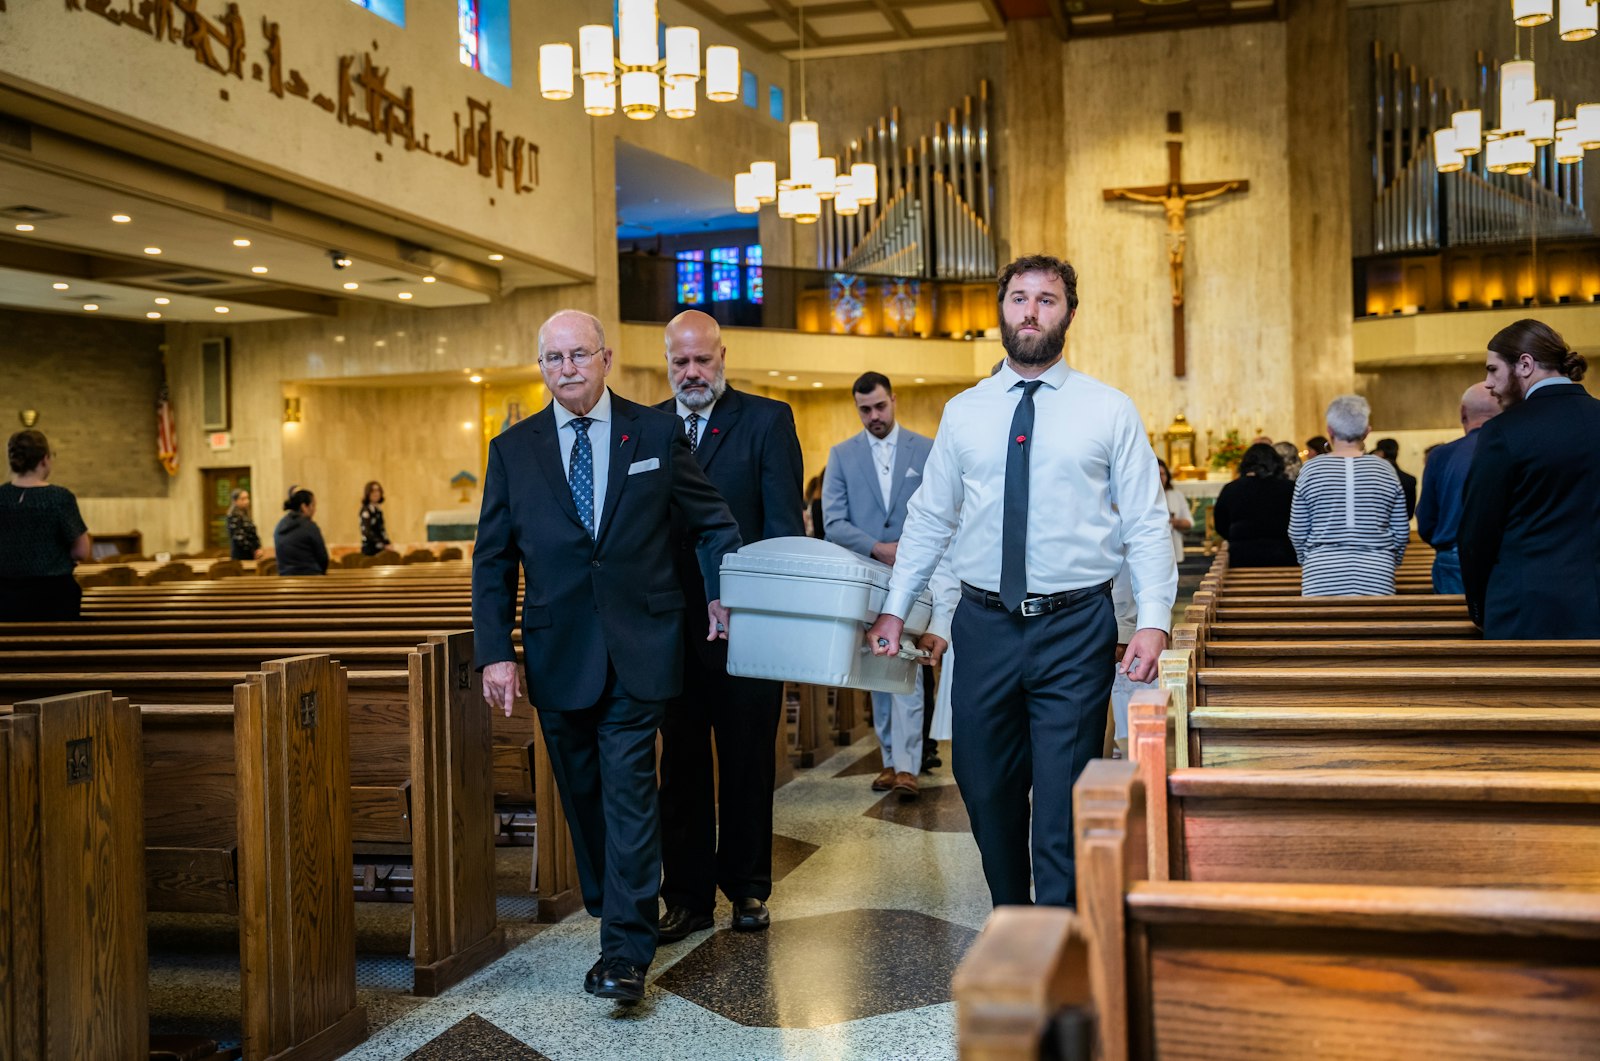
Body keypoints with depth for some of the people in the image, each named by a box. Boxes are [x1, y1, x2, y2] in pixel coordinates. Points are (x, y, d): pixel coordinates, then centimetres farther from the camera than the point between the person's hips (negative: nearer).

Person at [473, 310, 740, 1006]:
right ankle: (616, 913, 29)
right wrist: (495, 651, -3)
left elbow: (714, 523, 12)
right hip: (558, 655, 2)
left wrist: (720, 593, -1)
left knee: (629, 790, -6)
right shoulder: (513, 449, 5)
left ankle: (626, 952, -2)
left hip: (638, 649, -2)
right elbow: (493, 560, 5)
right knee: (582, 794, 11)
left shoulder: (656, 434, 3)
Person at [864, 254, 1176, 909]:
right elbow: (929, 518, 12)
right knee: (986, 792, 12)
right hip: (984, 626, 3)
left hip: (1074, 631, -3)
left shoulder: (1110, 411, 2)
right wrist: (895, 609, 7)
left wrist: (1153, 622, -12)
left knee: (1063, 804, -2)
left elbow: (1146, 524, -1)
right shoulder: (963, 413, 8)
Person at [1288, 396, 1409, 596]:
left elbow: (1297, 533, 4)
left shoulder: (1311, 470, 0)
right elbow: (1402, 532, 8)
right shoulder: (1384, 469, 4)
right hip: (1376, 577, 1)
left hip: (1323, 579, -1)